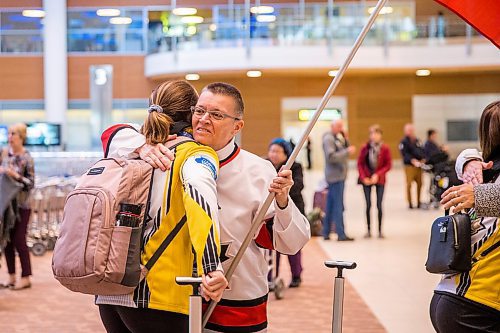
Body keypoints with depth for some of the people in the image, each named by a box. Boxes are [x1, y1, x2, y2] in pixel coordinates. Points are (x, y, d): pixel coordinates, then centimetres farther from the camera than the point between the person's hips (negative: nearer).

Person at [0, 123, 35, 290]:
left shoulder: (26, 158, -10)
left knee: (19, 241, -3)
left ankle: (25, 278, 8)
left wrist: (16, 176, -22)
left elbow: (31, 183, -11)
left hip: (21, 206, -5)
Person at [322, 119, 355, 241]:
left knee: (330, 206, 11)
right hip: (335, 175, -10)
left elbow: (346, 149, 15)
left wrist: (345, 139, 1)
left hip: (339, 175, 10)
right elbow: (331, 157, -20)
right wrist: (347, 152, -21)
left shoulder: (337, 138, 19)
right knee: (338, 205, -9)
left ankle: (326, 233, 16)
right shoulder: (328, 139, -11)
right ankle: (341, 234, -9)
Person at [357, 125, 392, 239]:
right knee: (368, 205, 3)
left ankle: (380, 230, 9)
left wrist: (378, 175, -13)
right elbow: (360, 163, 3)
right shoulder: (365, 148, -2)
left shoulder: (385, 149, -5)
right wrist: (363, 177, -7)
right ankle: (368, 230, 11)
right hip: (366, 179, 1)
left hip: (379, 179, -1)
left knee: (379, 205, 0)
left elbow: (388, 165, -3)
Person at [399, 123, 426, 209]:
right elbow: (405, 153, -12)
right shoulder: (404, 142, -2)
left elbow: (421, 151, 18)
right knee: (409, 184, -6)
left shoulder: (417, 141, 19)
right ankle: (410, 203, 1)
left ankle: (419, 202, 16)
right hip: (409, 165, -6)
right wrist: (412, 160, -24)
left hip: (418, 165, 6)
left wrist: (423, 159, -1)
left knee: (419, 183, 5)